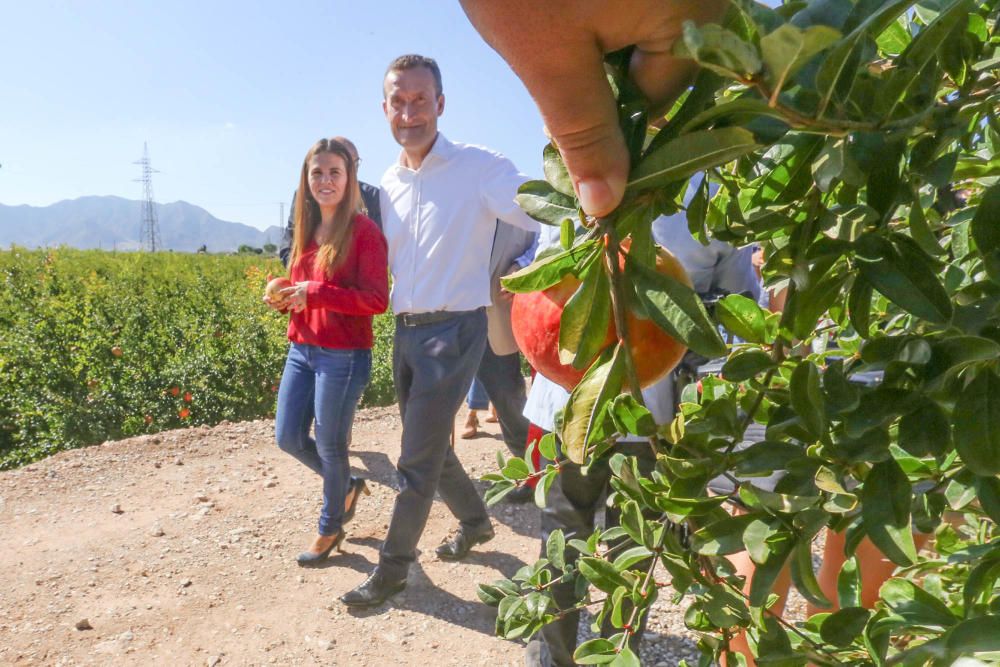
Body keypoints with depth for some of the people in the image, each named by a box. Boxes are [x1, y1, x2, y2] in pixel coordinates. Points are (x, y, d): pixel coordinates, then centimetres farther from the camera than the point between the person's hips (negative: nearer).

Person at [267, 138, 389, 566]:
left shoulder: (363, 231, -11)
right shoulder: (307, 230, 10)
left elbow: (377, 300, -17)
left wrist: (315, 293, -24)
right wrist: (285, 299, 0)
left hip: (344, 356, -7)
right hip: (301, 350, 7)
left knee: (330, 447, 6)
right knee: (288, 438, 12)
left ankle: (330, 530, 30)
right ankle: (346, 485, 38)